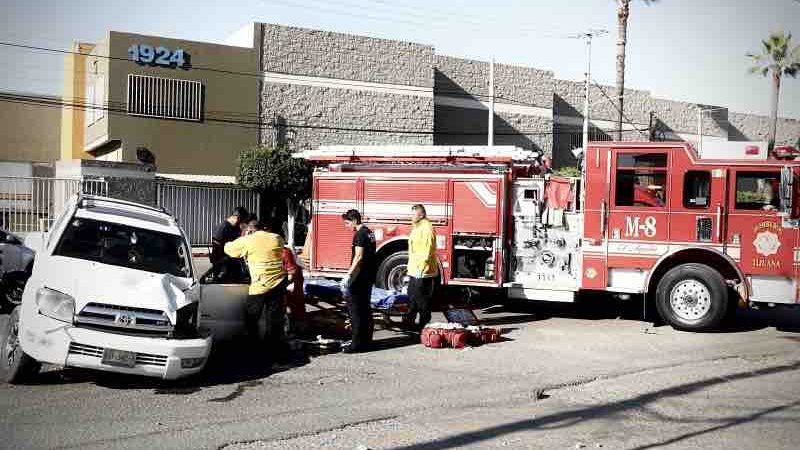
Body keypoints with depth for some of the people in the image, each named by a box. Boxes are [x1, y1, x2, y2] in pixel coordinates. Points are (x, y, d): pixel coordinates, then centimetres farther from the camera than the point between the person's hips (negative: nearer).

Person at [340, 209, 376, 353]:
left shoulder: (360, 234, -14)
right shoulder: (369, 232, 14)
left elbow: (358, 256, -21)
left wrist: (349, 275, -22)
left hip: (360, 278, -10)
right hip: (369, 276, 10)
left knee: (356, 310, -5)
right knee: (365, 308, 14)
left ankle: (357, 343, -4)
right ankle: (367, 341, 19)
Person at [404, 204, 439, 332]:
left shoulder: (427, 229, -17)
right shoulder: (417, 228, 16)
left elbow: (428, 251, -23)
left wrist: (421, 268, -24)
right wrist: (411, 268, 23)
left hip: (423, 273, -11)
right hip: (414, 271, 11)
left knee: (423, 301, -2)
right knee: (412, 298, 17)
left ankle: (424, 325, 6)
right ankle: (409, 322, 26)